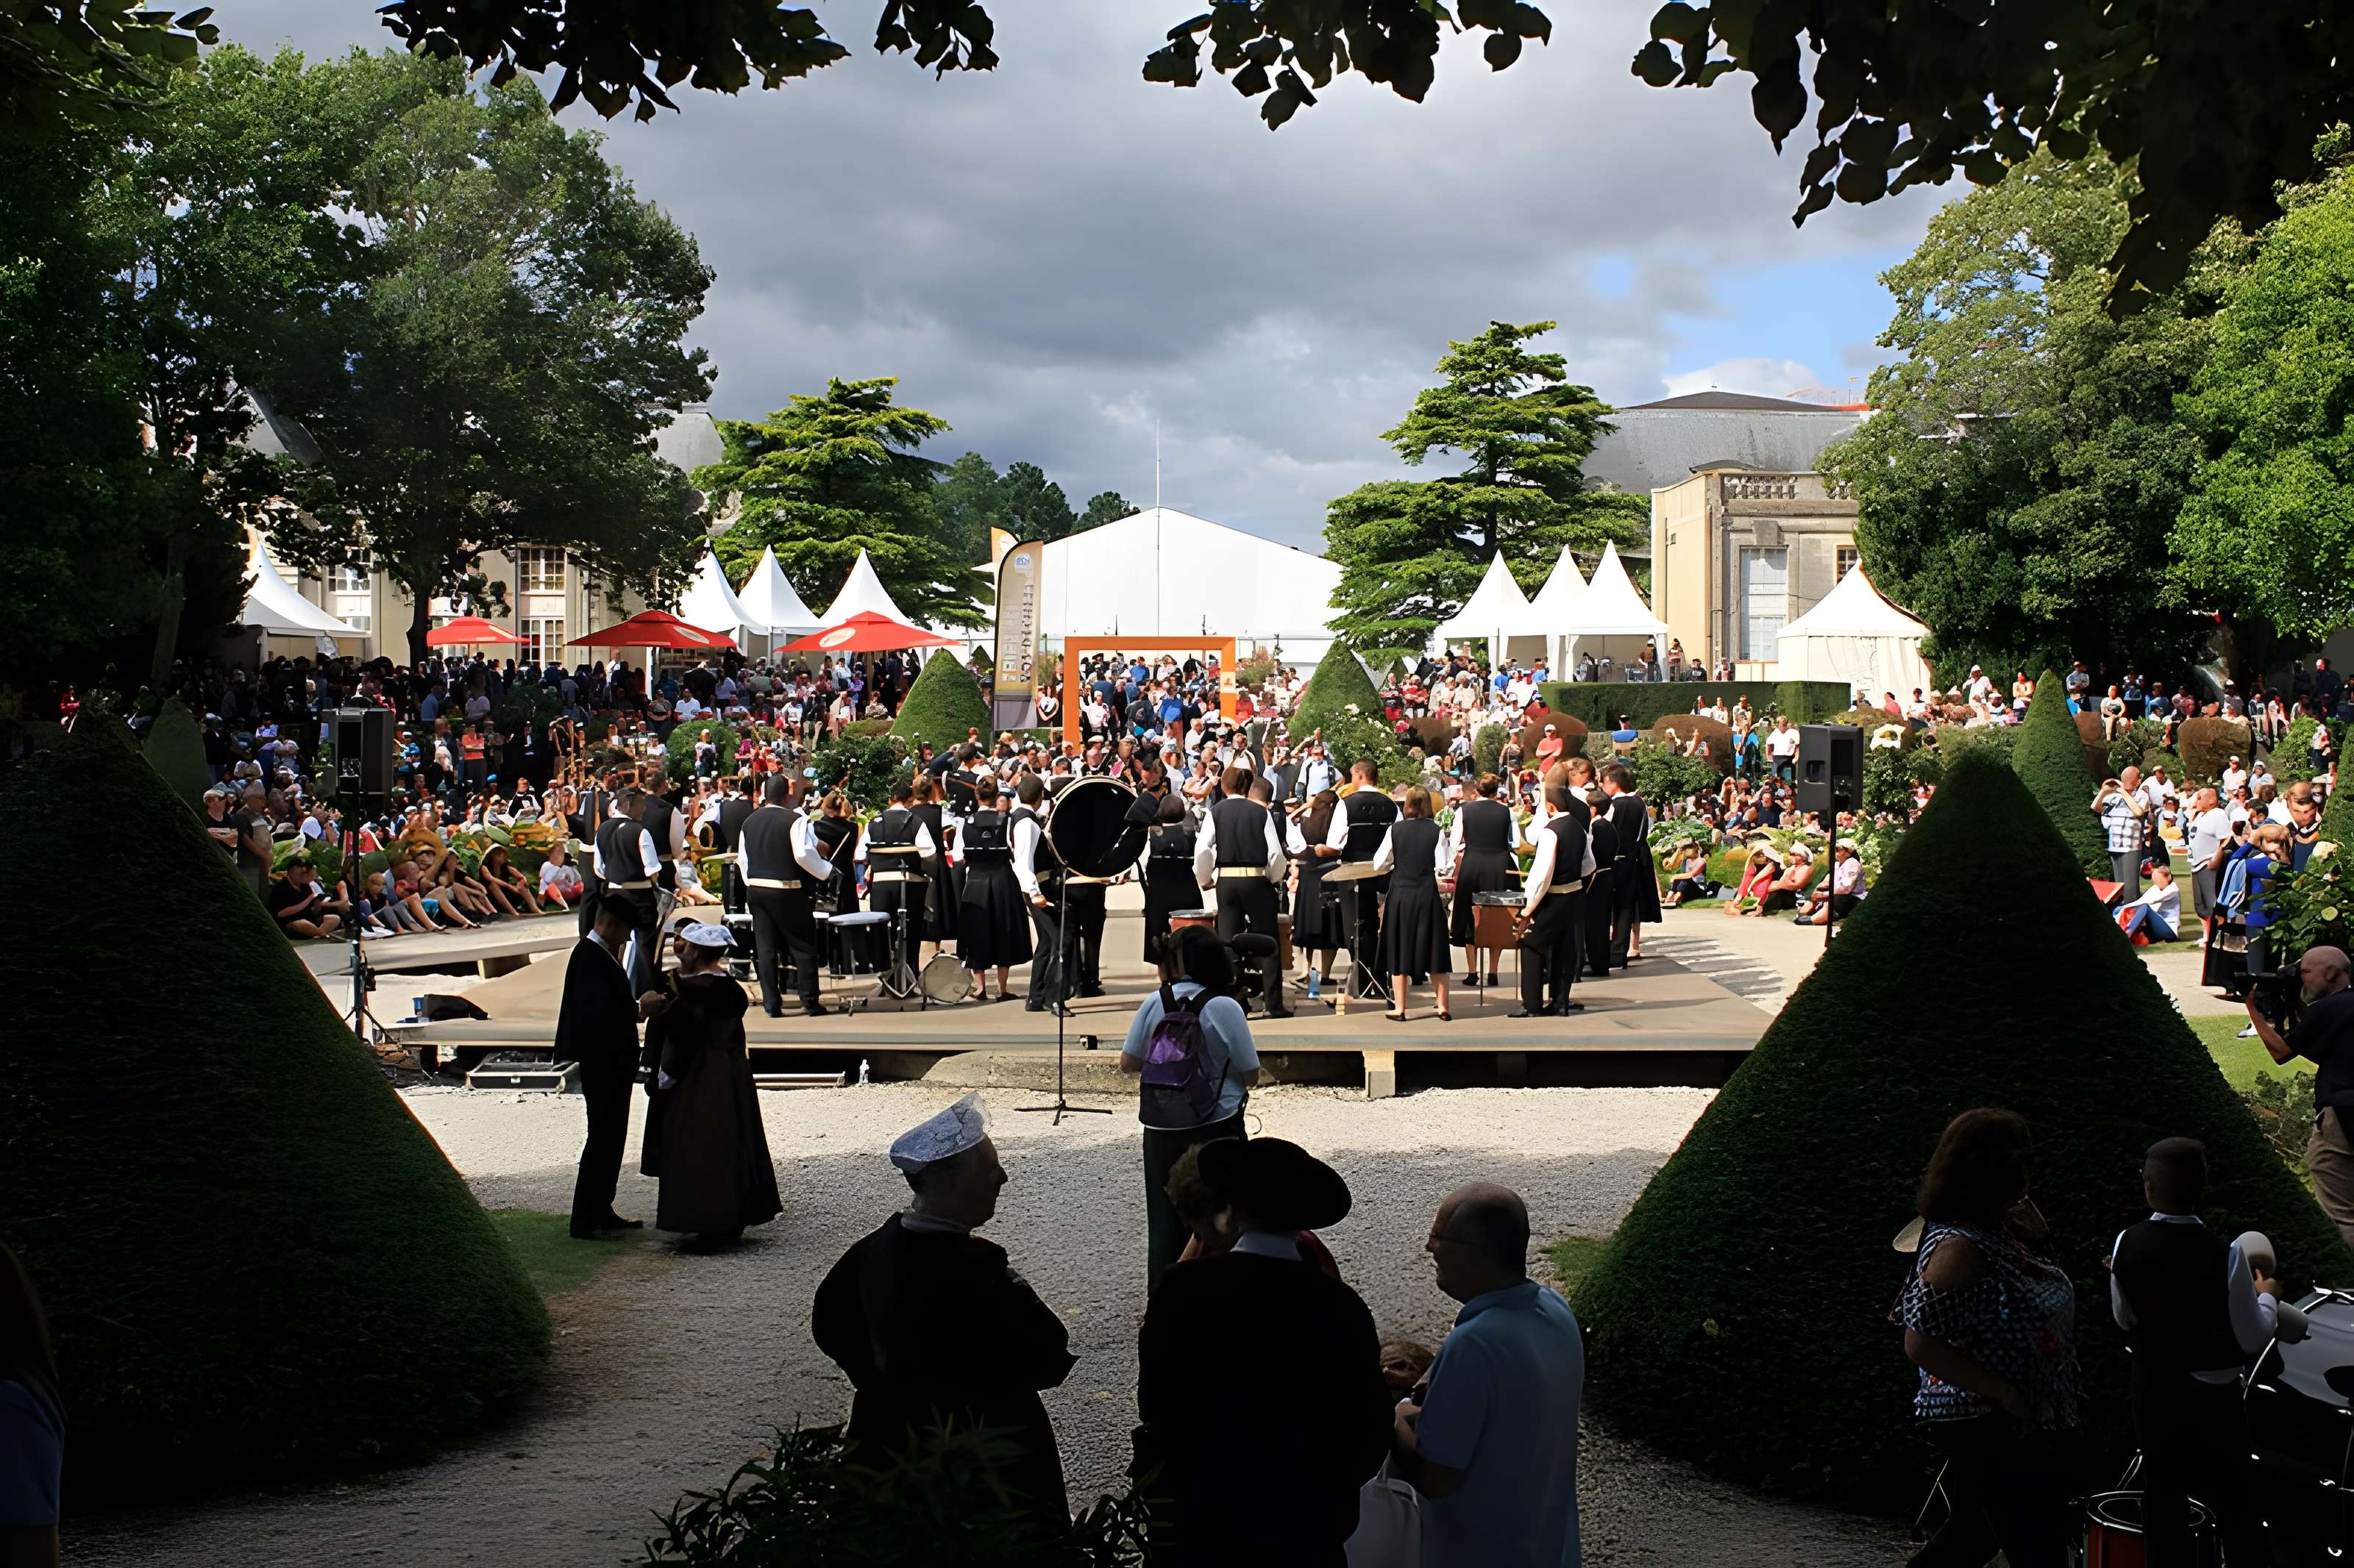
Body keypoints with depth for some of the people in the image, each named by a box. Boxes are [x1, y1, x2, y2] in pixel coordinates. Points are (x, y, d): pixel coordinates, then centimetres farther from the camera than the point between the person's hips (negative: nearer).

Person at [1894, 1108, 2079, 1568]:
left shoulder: (1996, 1232, 7)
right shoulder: (1959, 1246, -22)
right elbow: (1921, 1342, -25)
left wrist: (2024, 1209, 8)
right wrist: (2003, 1393, -23)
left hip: (2016, 1427, 10)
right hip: (1988, 1429, -10)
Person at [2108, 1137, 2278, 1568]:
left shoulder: (2126, 1244, -13)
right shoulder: (2225, 1254, -23)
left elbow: (2124, 1319, 1)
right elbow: (2253, 1340, -14)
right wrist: (2267, 1296, 5)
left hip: (2152, 1389, 3)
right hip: (2212, 1397, -3)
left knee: (2162, 1493, 17)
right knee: (2234, 1503, 13)